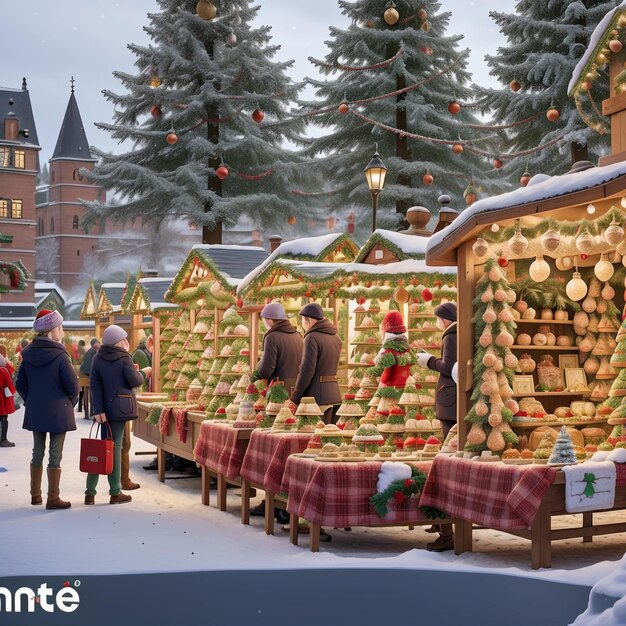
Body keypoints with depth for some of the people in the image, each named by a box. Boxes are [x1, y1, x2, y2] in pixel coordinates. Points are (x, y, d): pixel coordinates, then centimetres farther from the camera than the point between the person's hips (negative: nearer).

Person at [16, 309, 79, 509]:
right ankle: (53, 499, 5)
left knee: (37, 452, 16)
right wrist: (70, 402, 3)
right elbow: (72, 384, -14)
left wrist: (32, 401, 14)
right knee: (55, 454, 1)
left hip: (35, 412, 6)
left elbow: (20, 384, 5)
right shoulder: (59, 355, -16)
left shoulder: (28, 354, 1)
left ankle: (35, 494, 25)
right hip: (58, 413, -5)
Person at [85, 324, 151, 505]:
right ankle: (115, 493, 2)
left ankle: (90, 492, 6)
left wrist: (98, 409, -6)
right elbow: (135, 381, -9)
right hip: (120, 407, -4)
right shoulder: (124, 358, -7)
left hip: (104, 408, 5)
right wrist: (144, 373, 12)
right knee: (114, 446, -2)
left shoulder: (98, 359, 6)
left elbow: (94, 385, -1)